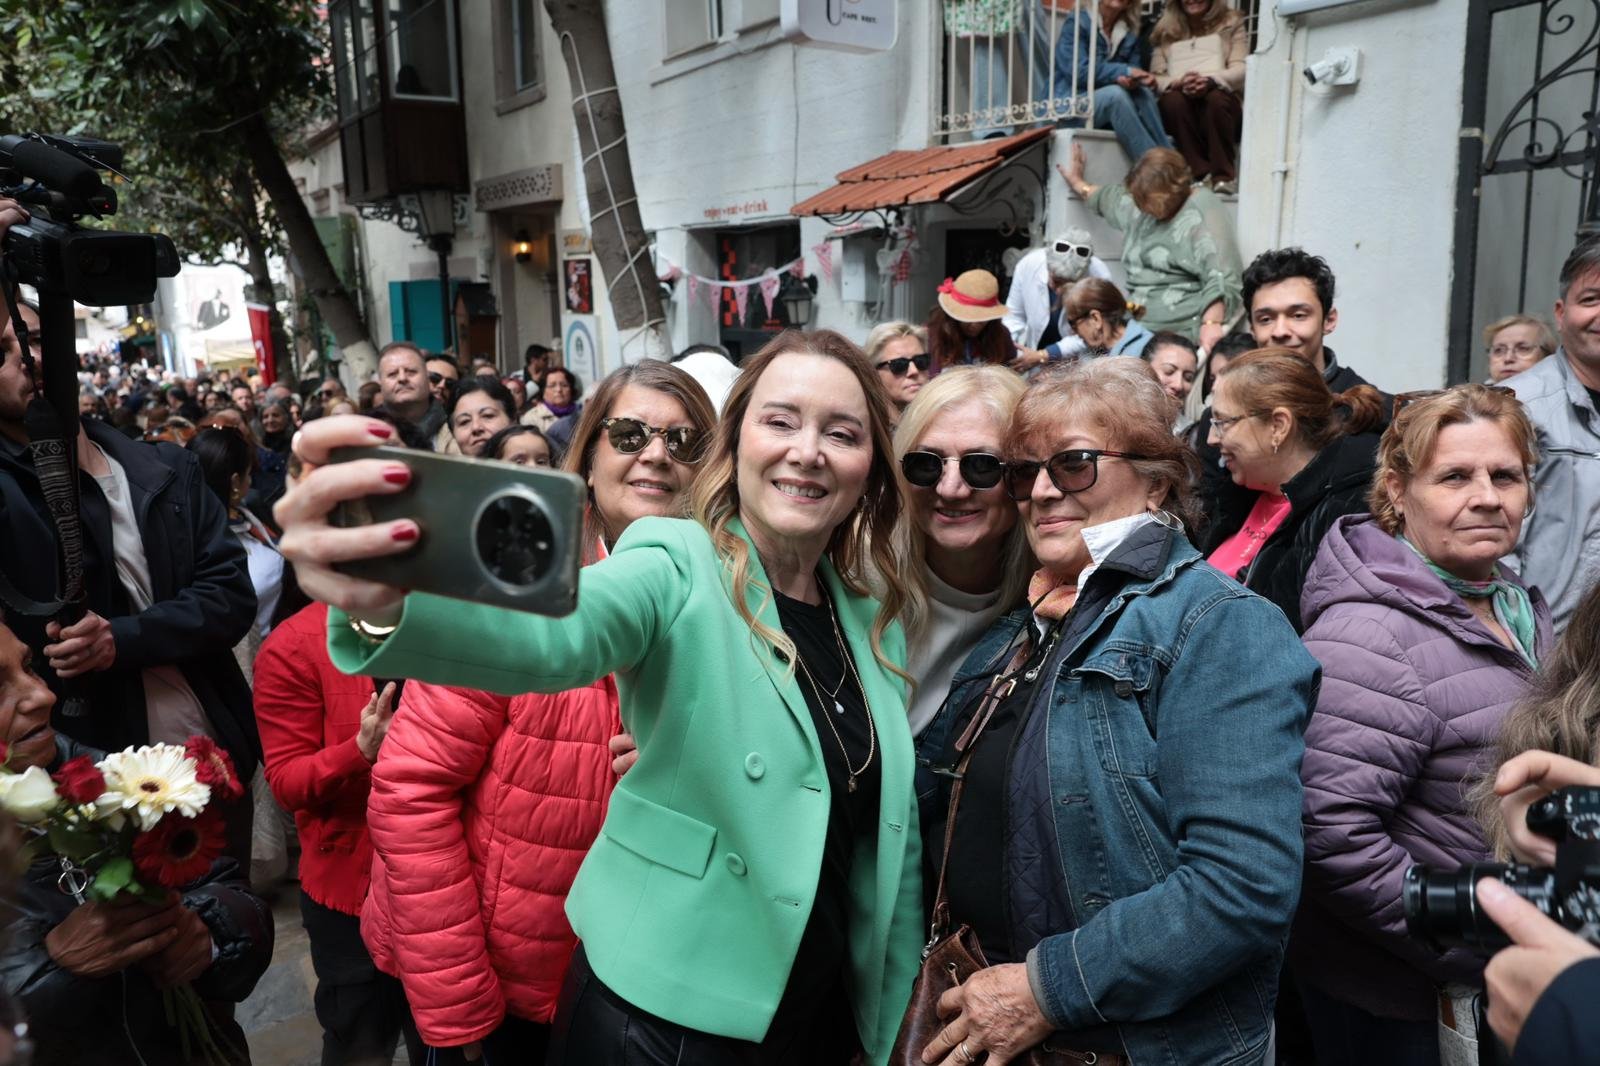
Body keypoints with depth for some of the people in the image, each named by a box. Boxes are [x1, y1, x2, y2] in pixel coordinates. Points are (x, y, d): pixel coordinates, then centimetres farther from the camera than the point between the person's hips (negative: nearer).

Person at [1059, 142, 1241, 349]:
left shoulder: (1191, 226, -9)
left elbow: (1220, 280, -19)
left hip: (1178, 331, -7)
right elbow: (1110, 198, 42)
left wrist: (1212, 323, -34)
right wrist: (1078, 184, 56)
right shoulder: (1138, 210, 17)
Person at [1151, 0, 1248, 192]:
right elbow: (1154, 78, 4)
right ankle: (1202, 174, -34)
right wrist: (1178, 82, -19)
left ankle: (1224, 176, -32)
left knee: (1216, 98, -34)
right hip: (1179, 111, 1)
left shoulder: (1232, 23, 13)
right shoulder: (1165, 31, 17)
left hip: (1219, 103, -1)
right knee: (1173, 99, -32)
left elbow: (1240, 70, -2)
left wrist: (1210, 80, -23)